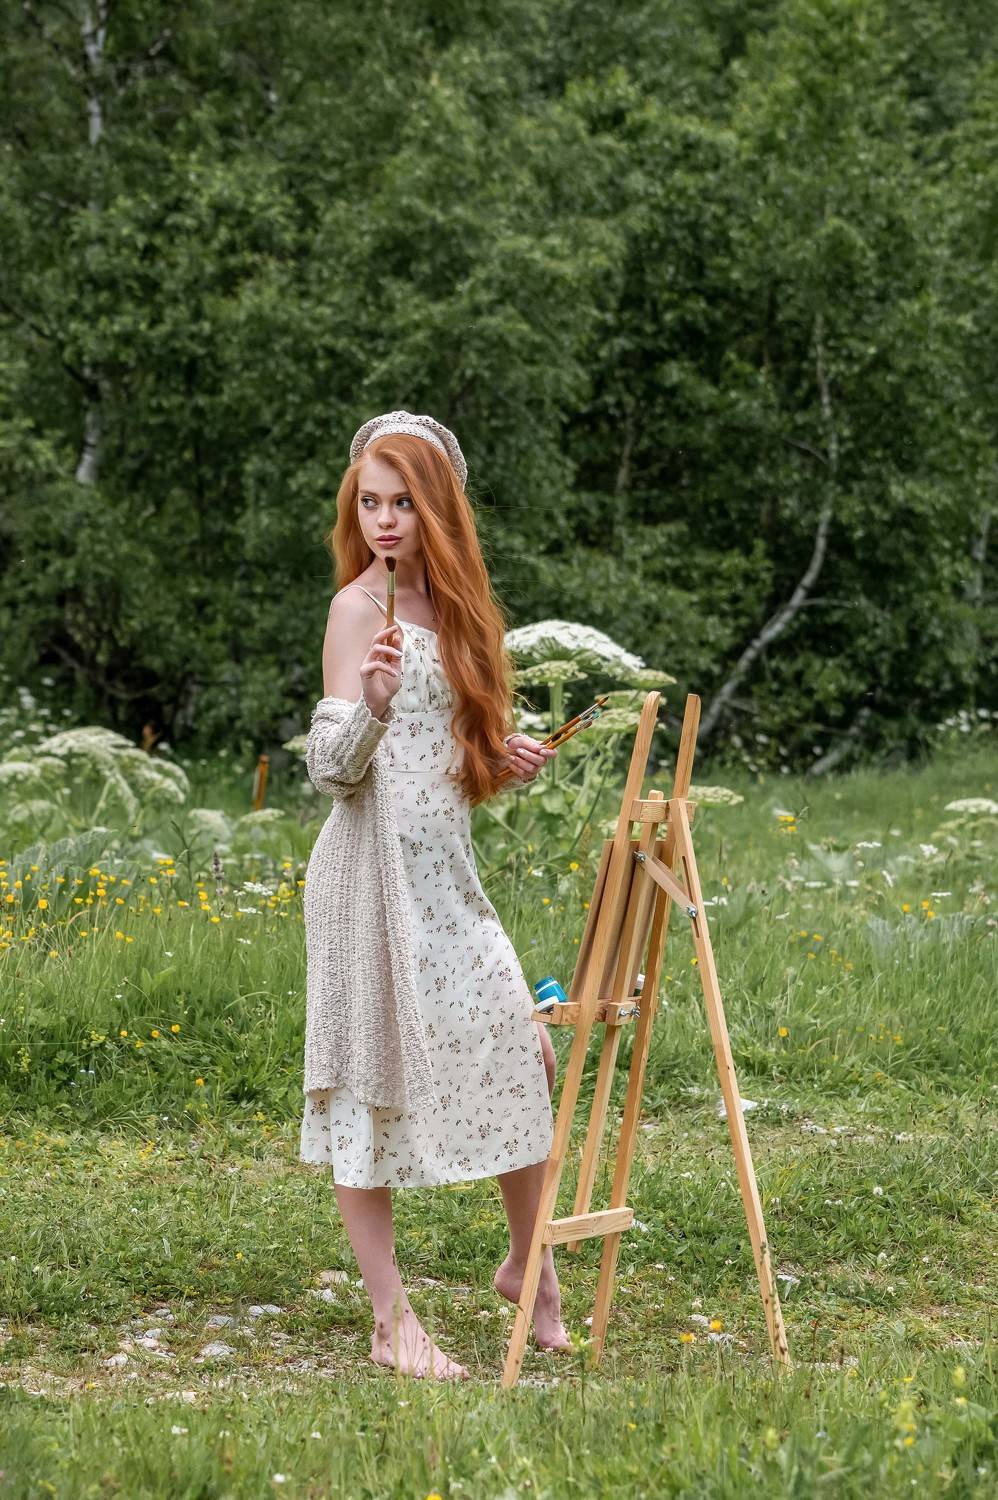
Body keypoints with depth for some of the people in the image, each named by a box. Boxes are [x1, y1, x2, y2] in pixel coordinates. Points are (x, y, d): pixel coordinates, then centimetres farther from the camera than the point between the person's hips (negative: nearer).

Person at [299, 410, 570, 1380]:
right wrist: (368, 702, -32)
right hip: (375, 866, -7)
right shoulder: (360, 607, -8)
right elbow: (328, 766, -14)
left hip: (446, 871, 8)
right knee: (373, 1081, -2)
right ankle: (392, 1323, 3)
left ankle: (528, 1263, 25)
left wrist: (499, 756, 10)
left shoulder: (442, 602, 15)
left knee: (521, 1051, 6)